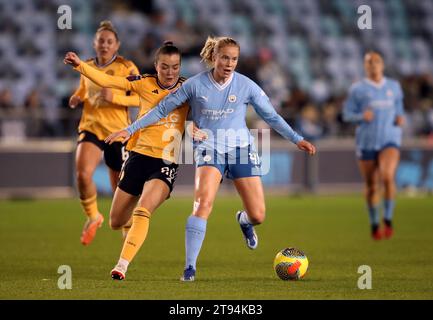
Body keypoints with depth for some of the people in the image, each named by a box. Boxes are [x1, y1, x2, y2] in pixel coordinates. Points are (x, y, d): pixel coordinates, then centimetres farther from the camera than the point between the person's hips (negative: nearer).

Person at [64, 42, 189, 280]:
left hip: (166, 163, -2)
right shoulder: (145, 84, -1)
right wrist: (80, 65, -19)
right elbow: (107, 81, -8)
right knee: (116, 222, 10)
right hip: (139, 156, 2)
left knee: (142, 210, -28)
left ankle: (122, 266, -27)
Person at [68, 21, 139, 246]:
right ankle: (93, 217, 0)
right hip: (91, 127, 2)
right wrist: (77, 98, 2)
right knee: (82, 173, -24)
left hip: (118, 130, -2)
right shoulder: (87, 67, 9)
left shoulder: (126, 67, -4)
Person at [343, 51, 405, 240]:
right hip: (366, 142, 0)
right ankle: (374, 225, 23)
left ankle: (388, 220, -11)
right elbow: (347, 114, 3)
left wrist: (401, 118, 2)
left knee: (388, 176, -24)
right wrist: (361, 116, -16)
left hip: (390, 140, 0)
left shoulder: (394, 87, 13)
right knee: (371, 186, 5)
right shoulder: (358, 89, 5)